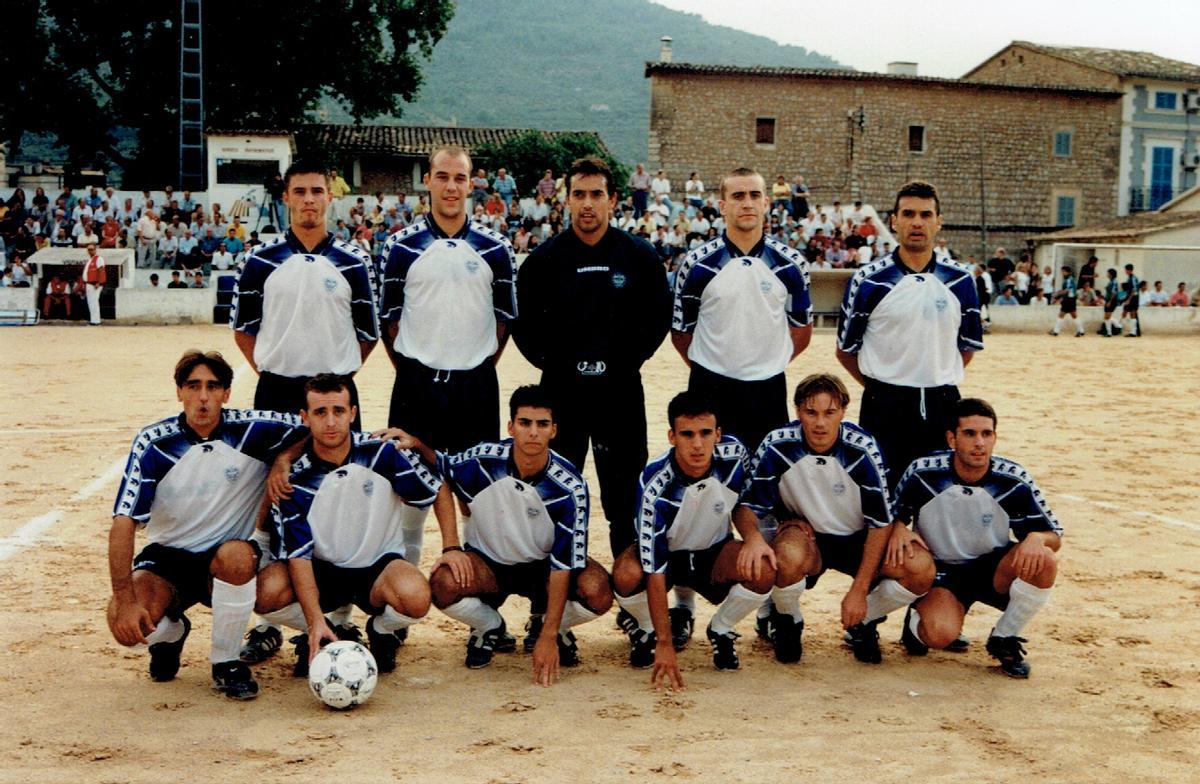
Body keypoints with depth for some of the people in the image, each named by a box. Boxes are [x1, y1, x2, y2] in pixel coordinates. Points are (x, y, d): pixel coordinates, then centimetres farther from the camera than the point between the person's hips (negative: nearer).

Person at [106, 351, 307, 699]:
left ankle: (226, 663, -12)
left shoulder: (251, 431, -9)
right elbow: (124, 522, -17)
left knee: (237, 555, -36)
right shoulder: (154, 442, -11)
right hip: (167, 556, 0)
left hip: (227, 557, 0)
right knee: (124, 623, -27)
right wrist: (125, 600, -25)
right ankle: (171, 632, 12)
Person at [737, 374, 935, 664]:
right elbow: (748, 506, -10)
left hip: (857, 539, 1)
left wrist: (859, 590, -19)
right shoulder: (778, 446, -17)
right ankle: (787, 622, -2)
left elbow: (881, 522, -13)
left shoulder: (862, 449, -19)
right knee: (790, 555, -38)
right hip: (805, 535, -1)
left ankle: (863, 622, 5)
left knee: (921, 568, -26)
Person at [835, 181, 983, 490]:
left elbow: (969, 345, 16)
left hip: (942, 405, 3)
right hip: (884, 406, -3)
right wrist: (880, 387, 7)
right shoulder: (869, 280, -4)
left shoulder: (960, 280, 5)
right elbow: (845, 350, 4)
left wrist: (939, 380, 11)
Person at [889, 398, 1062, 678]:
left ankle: (1005, 639, -4)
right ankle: (917, 622, 9)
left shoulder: (1014, 481, -14)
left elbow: (1054, 536, -6)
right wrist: (898, 529, -22)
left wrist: (1036, 539, -30)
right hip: (940, 571, -2)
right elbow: (892, 514, 2)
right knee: (941, 633, -33)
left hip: (994, 570, 2)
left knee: (1045, 561, -29)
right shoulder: (922, 473, -15)